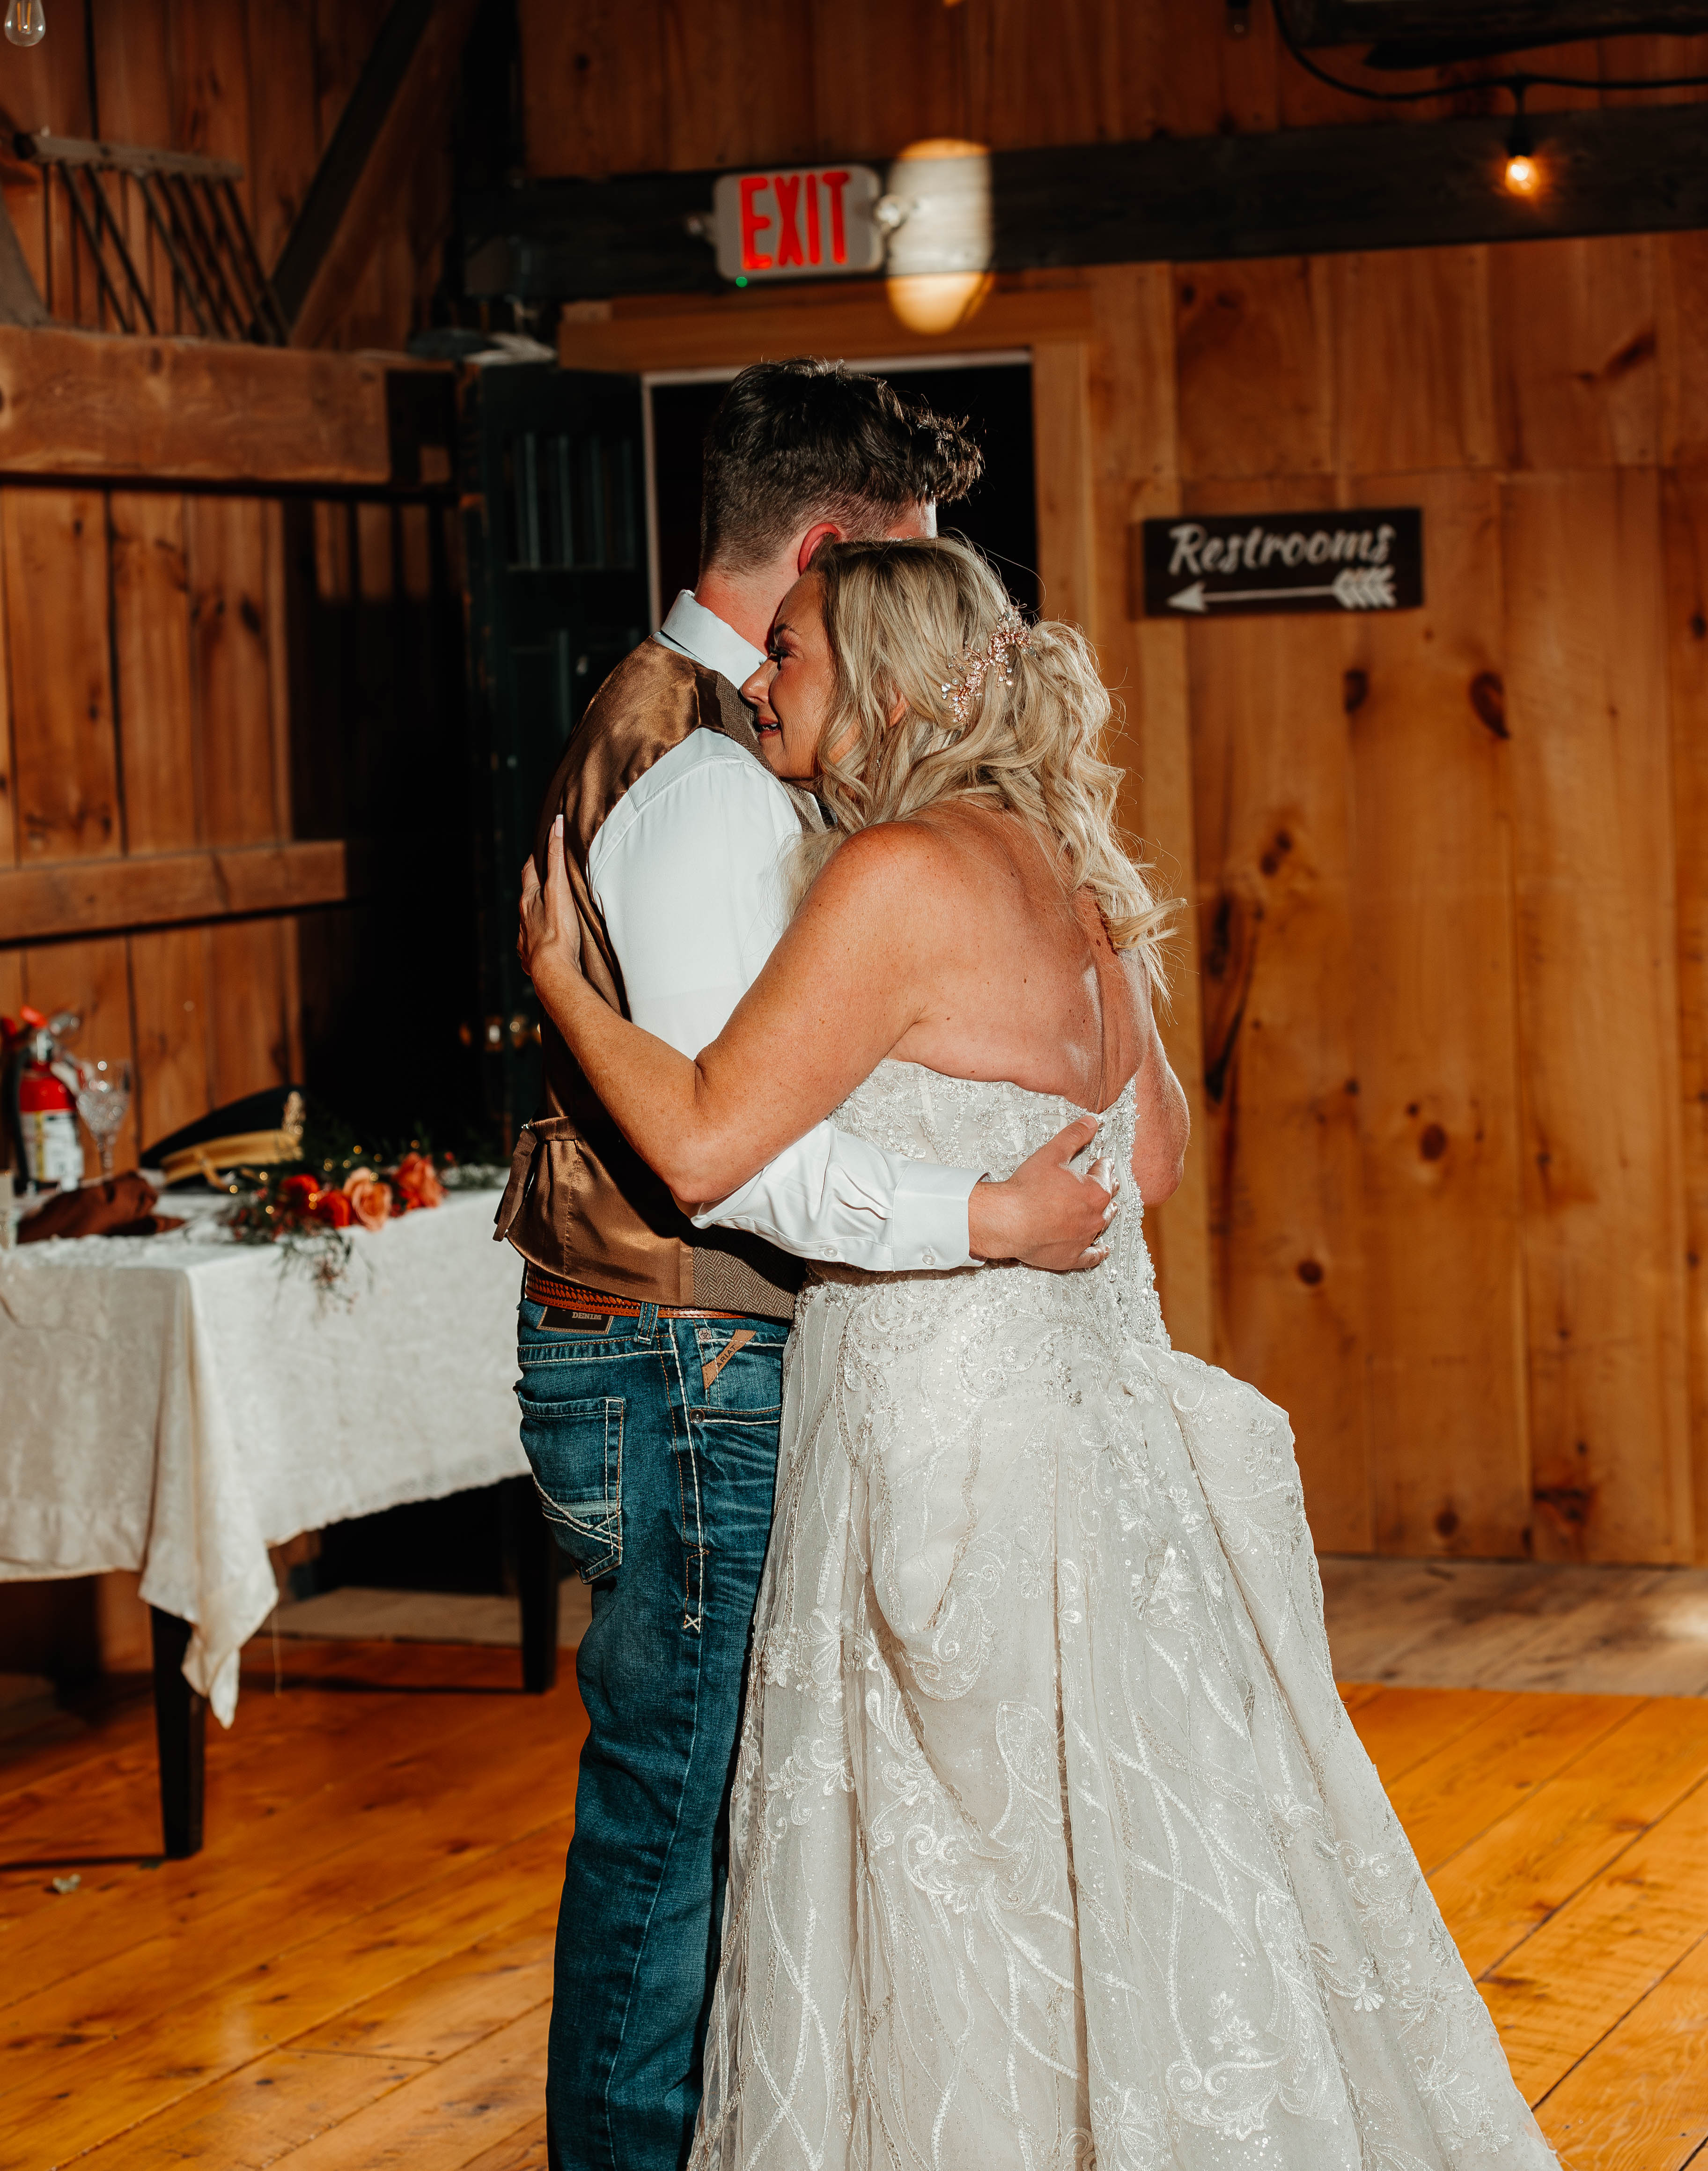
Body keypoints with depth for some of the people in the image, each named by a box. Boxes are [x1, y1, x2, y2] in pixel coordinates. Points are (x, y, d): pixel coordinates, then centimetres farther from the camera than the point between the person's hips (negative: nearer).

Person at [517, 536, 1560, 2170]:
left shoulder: (899, 874, -17)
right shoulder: (1057, 869, 9)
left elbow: (703, 1146, -19)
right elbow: (1151, 1150, 15)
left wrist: (557, 976, -5)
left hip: (946, 1423, -9)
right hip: (1086, 1395, 9)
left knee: (973, 1899, 1)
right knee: (1131, 1870, 15)